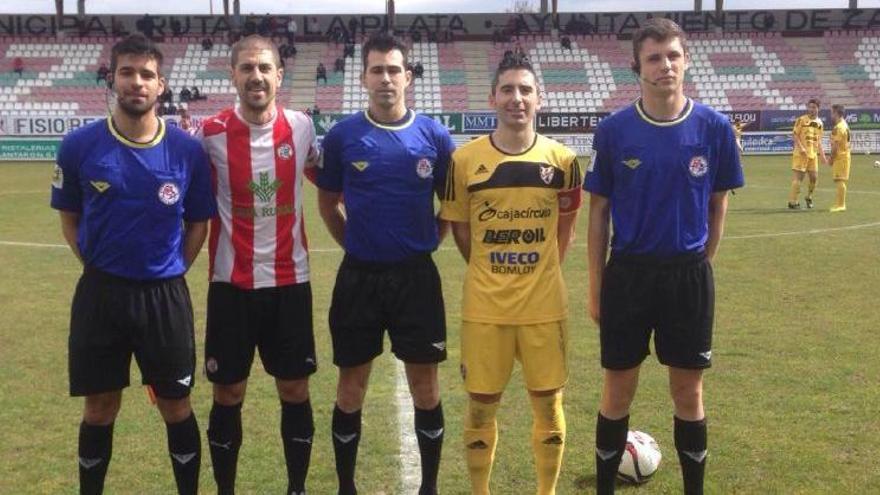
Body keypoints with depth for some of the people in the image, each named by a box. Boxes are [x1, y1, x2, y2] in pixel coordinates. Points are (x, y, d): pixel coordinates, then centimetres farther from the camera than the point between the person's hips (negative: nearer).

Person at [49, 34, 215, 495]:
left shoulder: (187, 151, -5)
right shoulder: (79, 146, -5)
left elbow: (197, 222, 7)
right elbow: (70, 218, 7)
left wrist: (171, 272, 2)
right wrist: (99, 268, 0)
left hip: (165, 295, 0)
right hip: (100, 293, 0)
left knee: (176, 406, 10)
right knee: (99, 409, 12)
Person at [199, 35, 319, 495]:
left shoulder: (302, 126, -1)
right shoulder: (211, 133, -8)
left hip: (290, 281, 2)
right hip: (231, 283, -1)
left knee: (295, 391, 9)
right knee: (228, 394, 7)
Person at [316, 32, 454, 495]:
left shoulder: (434, 135, -2)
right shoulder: (341, 136, -2)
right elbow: (327, 202, 9)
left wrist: (426, 241, 4)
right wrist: (355, 244, 5)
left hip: (417, 276, 0)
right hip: (358, 278, 0)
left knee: (426, 390, 6)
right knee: (351, 390, 8)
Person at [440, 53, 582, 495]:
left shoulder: (562, 160, -1)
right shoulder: (465, 159, -5)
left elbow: (564, 228, 10)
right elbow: (459, 227, 6)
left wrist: (540, 274, 9)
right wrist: (491, 273, 7)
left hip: (545, 305, 1)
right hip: (484, 306, -1)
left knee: (548, 404, 10)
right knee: (481, 405, 8)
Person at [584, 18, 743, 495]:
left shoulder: (714, 127, -4)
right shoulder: (613, 130, -5)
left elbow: (718, 205, 7)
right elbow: (599, 212, 1)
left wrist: (700, 267, 6)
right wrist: (596, 287, 1)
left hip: (690, 276, 1)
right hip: (628, 274, 0)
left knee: (688, 392, 11)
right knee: (618, 392, 9)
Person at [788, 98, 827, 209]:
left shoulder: (819, 122, 12)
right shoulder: (801, 120, -5)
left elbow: (818, 141, 16)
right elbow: (795, 135, -8)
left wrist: (823, 156, 11)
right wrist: (801, 148, -21)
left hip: (813, 154, 6)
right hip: (801, 154, -6)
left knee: (814, 177, 6)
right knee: (798, 177, -7)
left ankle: (808, 197, 29)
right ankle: (793, 201, -1)